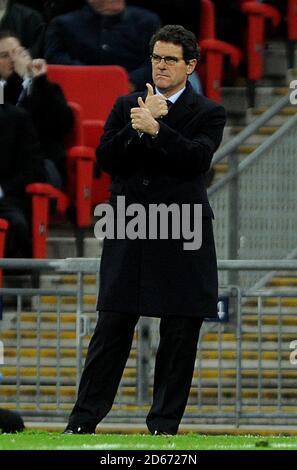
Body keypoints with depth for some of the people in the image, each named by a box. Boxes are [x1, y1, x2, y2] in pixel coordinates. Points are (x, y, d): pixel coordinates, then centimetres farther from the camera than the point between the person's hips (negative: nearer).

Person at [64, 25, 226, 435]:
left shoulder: (208, 114, 3)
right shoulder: (126, 106, 12)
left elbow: (197, 159, -15)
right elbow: (106, 158, 0)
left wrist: (155, 127, -21)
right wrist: (138, 126, -13)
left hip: (181, 240, -1)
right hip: (128, 235, 2)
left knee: (179, 336, 1)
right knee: (112, 330, 0)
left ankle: (165, 424, 9)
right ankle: (84, 419, 4)